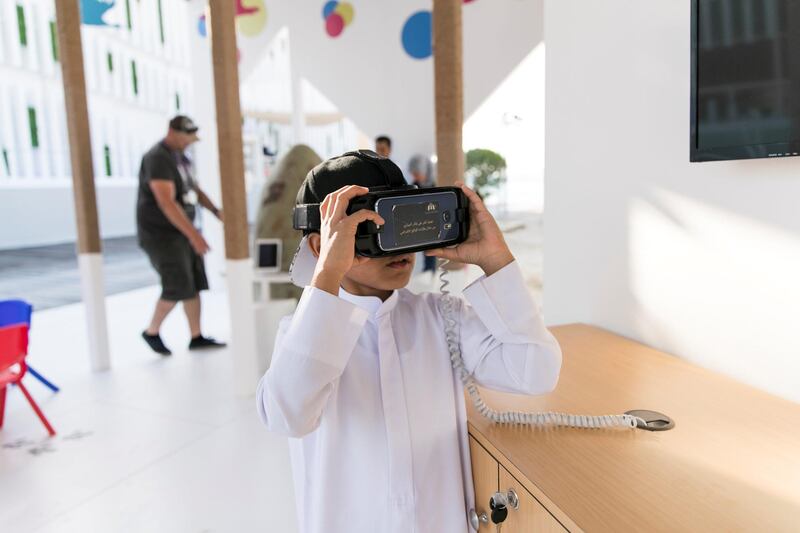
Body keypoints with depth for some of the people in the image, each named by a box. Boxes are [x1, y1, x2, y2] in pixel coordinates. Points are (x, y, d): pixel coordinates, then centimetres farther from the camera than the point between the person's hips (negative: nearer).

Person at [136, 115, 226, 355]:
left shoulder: (180, 156, 12)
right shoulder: (158, 158, -18)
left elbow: (193, 188, 17)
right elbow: (166, 203, -27)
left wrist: (215, 211, -1)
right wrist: (193, 234, -31)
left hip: (181, 231, 9)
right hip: (161, 234, -8)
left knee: (195, 284, 5)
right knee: (177, 288, -7)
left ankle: (196, 337, 12)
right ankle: (152, 332, 15)